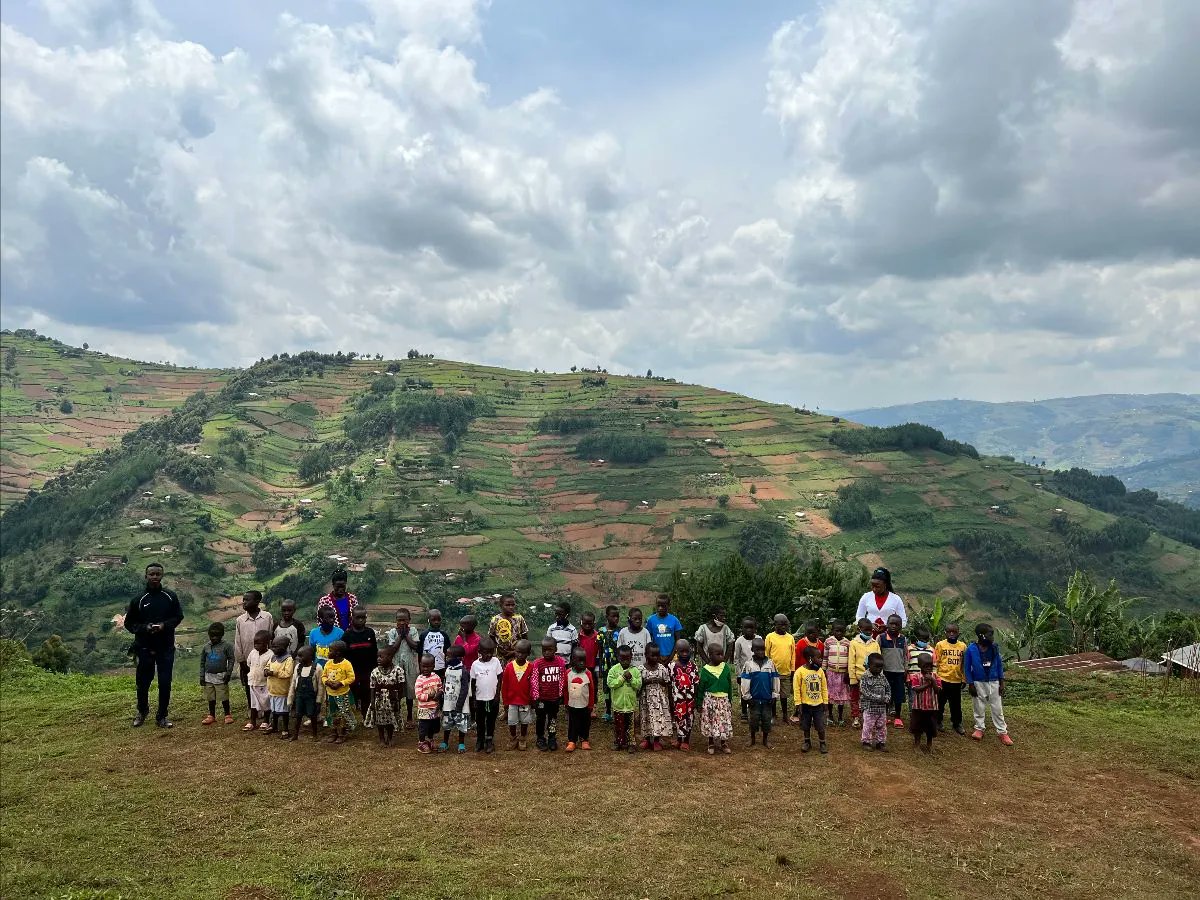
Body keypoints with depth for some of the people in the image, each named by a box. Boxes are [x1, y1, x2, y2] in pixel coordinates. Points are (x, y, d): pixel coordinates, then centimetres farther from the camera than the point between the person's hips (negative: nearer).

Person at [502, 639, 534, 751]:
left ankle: (523, 740, 31)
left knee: (524, 722, 13)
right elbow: (504, 685, -3)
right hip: (512, 701, 0)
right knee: (512, 722, 10)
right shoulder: (509, 667, -10)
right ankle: (512, 740, 30)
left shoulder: (531, 668, -12)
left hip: (525, 701, 0)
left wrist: (533, 701, 0)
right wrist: (505, 701, -1)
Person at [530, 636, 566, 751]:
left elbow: (562, 679, 3)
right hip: (541, 698, -2)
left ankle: (552, 738, 28)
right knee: (541, 719, 12)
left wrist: (561, 695, 6)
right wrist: (535, 697, -9)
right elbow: (534, 681, -10)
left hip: (555, 698, 2)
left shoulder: (561, 662, -6)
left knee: (553, 719, 15)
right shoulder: (537, 663, -13)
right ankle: (540, 739, 27)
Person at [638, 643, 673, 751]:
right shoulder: (641, 669, -6)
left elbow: (668, 684, 1)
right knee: (648, 717, 6)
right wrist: (647, 681, -18)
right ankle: (647, 739, 24)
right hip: (647, 698, 0)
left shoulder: (662, 668, -4)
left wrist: (661, 681, -17)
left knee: (659, 716, 0)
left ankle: (657, 740, 16)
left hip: (660, 698, 0)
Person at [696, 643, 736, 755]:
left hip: (723, 700, 2)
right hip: (710, 700, -2)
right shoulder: (705, 670, -9)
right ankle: (711, 744, 23)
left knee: (724, 722, 6)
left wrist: (730, 700, 9)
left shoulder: (726, 667, -2)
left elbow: (729, 685, 7)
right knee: (710, 722, 5)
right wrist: (700, 703, -1)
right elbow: (700, 688, -2)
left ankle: (723, 744, 25)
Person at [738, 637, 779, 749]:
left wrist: (775, 695, 1)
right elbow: (744, 681, -6)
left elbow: (775, 680, 2)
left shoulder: (770, 663, -1)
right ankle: (753, 738, 24)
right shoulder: (748, 664, -6)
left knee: (767, 719, 8)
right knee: (754, 718, 7)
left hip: (767, 698, 1)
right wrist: (747, 696, -6)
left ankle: (765, 739, 22)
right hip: (754, 698, -1)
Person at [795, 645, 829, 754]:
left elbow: (824, 688, 6)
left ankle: (823, 743, 23)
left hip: (818, 704, 2)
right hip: (806, 705, -2)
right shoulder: (800, 671, -15)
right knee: (806, 726, 12)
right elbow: (797, 689, -10)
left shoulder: (820, 671, -2)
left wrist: (825, 701, 6)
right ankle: (807, 742, 31)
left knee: (821, 726, 5)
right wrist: (798, 703, -9)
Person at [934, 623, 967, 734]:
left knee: (956, 704, 11)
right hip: (942, 679, -2)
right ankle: (939, 722, 22)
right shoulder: (940, 645, -4)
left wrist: (964, 679, 11)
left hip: (957, 680, 2)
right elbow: (935, 662, -1)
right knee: (940, 702, 8)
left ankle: (957, 724, 24)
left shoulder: (963, 646, 4)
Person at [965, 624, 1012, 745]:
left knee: (997, 708, 6)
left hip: (993, 682, 2)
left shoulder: (994, 648, -6)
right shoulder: (971, 649, -14)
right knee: (979, 707, 11)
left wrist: (1001, 682, 2)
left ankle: (1002, 732, 14)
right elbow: (967, 668, -8)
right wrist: (970, 684, -9)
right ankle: (979, 729, 25)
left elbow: (999, 665, 3)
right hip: (978, 683, -2)